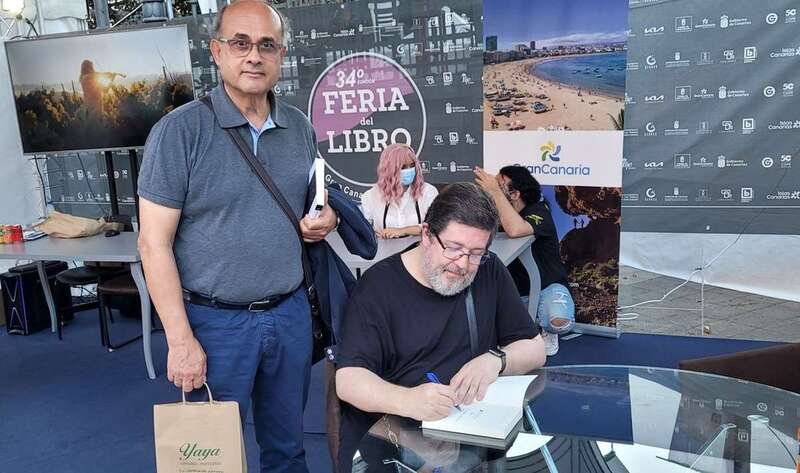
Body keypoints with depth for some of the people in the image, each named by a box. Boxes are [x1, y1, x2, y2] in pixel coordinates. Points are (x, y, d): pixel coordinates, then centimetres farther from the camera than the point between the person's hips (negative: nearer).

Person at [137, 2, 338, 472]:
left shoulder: (300, 127, 5)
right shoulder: (179, 130, -11)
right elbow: (154, 243, -11)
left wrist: (327, 220, -6)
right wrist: (181, 340, -14)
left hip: (290, 313, 4)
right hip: (216, 321, -4)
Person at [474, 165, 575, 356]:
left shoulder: (539, 211, -18)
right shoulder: (498, 212, 2)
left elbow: (515, 230, -41)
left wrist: (495, 191, -37)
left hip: (547, 286, -5)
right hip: (515, 290, 5)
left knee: (560, 322, -35)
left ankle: (544, 328, 5)